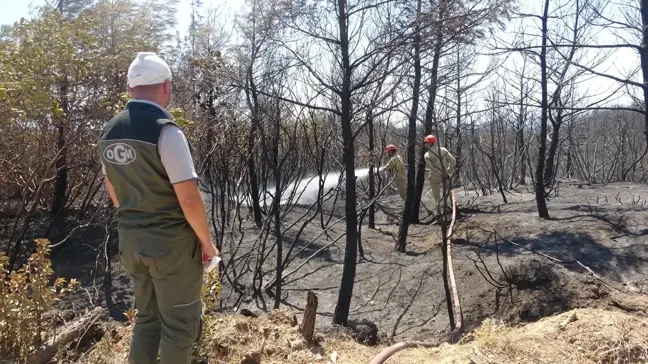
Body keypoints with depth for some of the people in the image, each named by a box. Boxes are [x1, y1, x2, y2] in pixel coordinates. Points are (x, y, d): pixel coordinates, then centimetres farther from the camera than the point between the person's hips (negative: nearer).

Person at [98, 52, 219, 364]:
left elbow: (113, 191, 15)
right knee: (179, 323, 8)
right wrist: (206, 242, -8)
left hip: (130, 241, 7)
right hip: (171, 243, -7)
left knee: (147, 316, 22)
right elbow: (189, 199, -21)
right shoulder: (165, 131, -20)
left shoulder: (109, 132, 5)